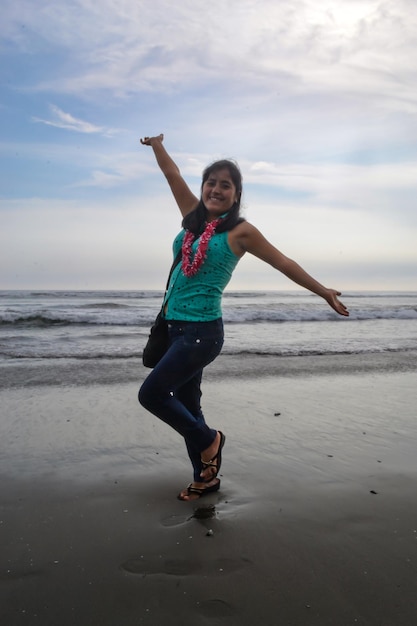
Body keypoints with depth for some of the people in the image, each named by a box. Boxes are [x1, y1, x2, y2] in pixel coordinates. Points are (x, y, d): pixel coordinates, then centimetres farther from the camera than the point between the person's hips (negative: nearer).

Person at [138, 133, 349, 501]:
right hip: (176, 327, 7)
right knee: (186, 403, 14)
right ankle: (206, 478, 31)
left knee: (152, 393, -10)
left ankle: (208, 440, 14)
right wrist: (156, 144, 30)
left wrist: (324, 292, 8)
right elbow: (172, 175, 20)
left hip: (202, 331, -7)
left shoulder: (240, 232, -5)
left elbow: (284, 263, 2)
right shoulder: (193, 217, 9)